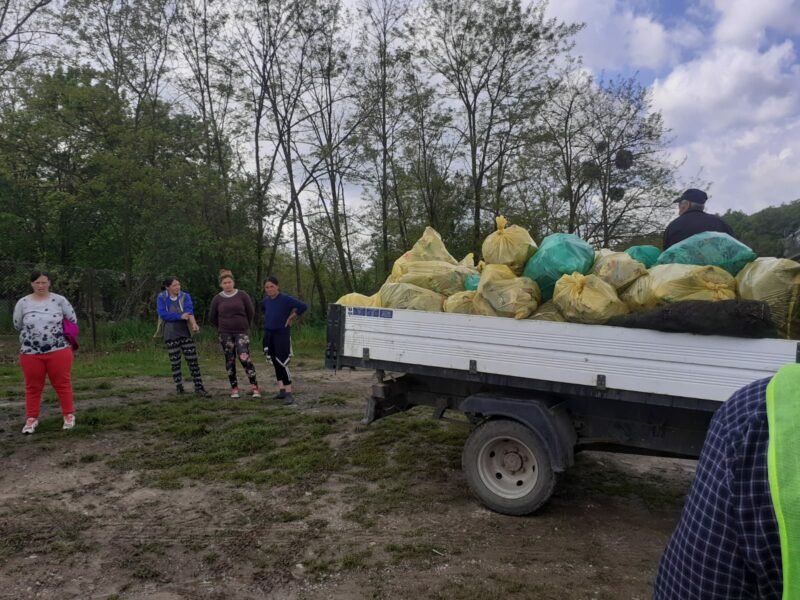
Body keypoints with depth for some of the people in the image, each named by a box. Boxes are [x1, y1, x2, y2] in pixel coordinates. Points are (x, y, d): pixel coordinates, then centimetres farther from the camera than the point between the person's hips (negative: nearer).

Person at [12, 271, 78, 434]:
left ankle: (69, 415, 13)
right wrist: (34, 334, 11)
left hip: (58, 350, -1)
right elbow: (17, 325, 12)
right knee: (33, 387, 8)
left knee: (62, 384, 4)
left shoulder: (60, 300, -2)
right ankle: (32, 419, 18)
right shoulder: (23, 303, 1)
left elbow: (73, 320, 6)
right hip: (31, 352, 1)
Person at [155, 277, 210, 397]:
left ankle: (199, 388, -3)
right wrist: (180, 316, -17)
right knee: (175, 362, 4)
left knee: (193, 360, -5)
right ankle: (179, 386, 16)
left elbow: (189, 311, -13)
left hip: (184, 331, 1)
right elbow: (163, 314, -10)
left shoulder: (185, 296, 3)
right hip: (170, 334, 0)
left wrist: (194, 324, -31)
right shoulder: (161, 298, 2)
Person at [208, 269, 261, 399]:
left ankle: (254, 387, -9)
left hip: (241, 332, -2)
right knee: (230, 360, 6)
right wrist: (221, 328, 15)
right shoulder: (217, 298, 1)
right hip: (225, 334, 2)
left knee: (245, 358, -15)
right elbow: (212, 317, 12)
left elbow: (251, 311, 6)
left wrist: (247, 325, 12)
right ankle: (234, 388, 15)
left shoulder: (242, 295, -3)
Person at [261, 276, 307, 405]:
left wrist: (292, 317, -8)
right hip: (268, 334, 7)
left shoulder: (286, 299, -14)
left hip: (282, 334, -7)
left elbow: (303, 306, -19)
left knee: (282, 364, -13)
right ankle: (281, 391, 21)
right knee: (276, 364, 12)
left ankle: (289, 394, -9)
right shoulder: (265, 301, 5)